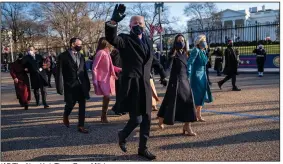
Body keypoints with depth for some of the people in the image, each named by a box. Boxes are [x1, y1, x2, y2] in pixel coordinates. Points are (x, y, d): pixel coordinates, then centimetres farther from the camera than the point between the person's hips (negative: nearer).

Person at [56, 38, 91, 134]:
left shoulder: (81, 56, 11)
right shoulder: (63, 56, -5)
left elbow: (84, 71, 12)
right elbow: (59, 72, -8)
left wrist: (87, 84, 9)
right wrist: (60, 87, -13)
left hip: (82, 85, 4)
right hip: (70, 85, -4)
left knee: (82, 106, 2)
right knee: (70, 104, 3)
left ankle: (81, 126, 12)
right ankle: (65, 116, 37)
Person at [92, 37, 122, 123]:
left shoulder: (106, 53, 12)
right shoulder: (100, 53, -13)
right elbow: (94, 68, -15)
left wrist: (120, 69, 21)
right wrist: (95, 81, -18)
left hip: (108, 78, 8)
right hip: (103, 79, -8)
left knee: (107, 97, 9)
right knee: (107, 97, -9)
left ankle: (104, 116, 19)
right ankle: (103, 117, 4)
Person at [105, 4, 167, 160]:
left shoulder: (148, 41, 15)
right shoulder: (125, 40, -4)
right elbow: (111, 38, -25)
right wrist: (113, 21, -41)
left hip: (145, 85, 6)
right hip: (131, 85, -6)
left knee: (146, 118, 10)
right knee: (136, 119, -4)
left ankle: (142, 148, 25)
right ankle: (122, 135, 28)